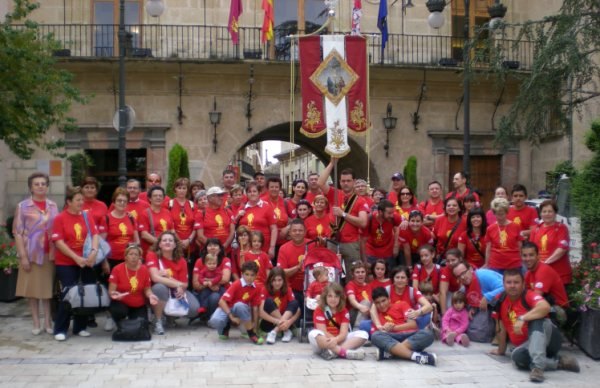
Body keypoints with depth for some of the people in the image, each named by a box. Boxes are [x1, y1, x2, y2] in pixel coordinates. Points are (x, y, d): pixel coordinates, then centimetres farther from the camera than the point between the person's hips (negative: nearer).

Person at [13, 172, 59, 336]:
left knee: (48, 288, 7)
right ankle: (36, 323, 12)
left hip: (50, 254, 2)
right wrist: (23, 256, -11)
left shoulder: (53, 206, 7)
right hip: (32, 254, -2)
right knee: (32, 289, 3)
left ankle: (48, 322, 15)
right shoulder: (23, 206, -3)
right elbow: (17, 232, -5)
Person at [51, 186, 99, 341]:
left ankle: (80, 327, 18)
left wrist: (94, 251, -20)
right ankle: (60, 330, 7)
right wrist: (76, 257, -17)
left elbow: (94, 235, 0)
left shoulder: (87, 217, 6)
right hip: (66, 263, -4)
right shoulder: (60, 218, -6)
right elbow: (58, 242, -11)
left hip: (86, 262, 4)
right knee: (67, 295, -3)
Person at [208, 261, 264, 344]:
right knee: (215, 321, -37)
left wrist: (255, 325, -5)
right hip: (227, 308, -2)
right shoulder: (236, 285, -21)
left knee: (239, 305, -39)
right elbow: (222, 301, -25)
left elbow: (255, 307, -3)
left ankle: (252, 334, -22)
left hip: (242, 310, 2)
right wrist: (232, 317, -31)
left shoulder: (256, 288, -9)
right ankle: (226, 326, 4)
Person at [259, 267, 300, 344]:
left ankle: (275, 332, -31)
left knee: (294, 302, -21)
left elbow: (298, 311, -14)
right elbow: (261, 312, -23)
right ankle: (286, 331, -27)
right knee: (269, 301, -26)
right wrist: (277, 321, -36)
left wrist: (289, 322, -34)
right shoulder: (265, 290, -11)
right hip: (269, 323, -2)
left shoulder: (288, 290, -5)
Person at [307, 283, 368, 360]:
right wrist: (333, 340, -29)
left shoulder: (344, 311, 2)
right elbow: (323, 332, -15)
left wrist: (336, 340, -33)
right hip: (324, 341, -3)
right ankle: (345, 352, -44)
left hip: (340, 340, 3)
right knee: (313, 334, -36)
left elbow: (344, 333, -12)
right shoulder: (319, 311, -6)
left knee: (363, 334, -16)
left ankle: (334, 352, -36)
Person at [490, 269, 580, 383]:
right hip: (528, 345, 4)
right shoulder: (500, 301, 3)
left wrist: (522, 318, -40)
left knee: (535, 319, -35)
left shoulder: (529, 296, -12)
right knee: (517, 357, -32)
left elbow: (545, 307, -36)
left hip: (549, 338, -4)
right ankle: (558, 361, -16)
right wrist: (501, 350, 20)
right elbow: (502, 327, 14)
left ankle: (538, 365, -46)